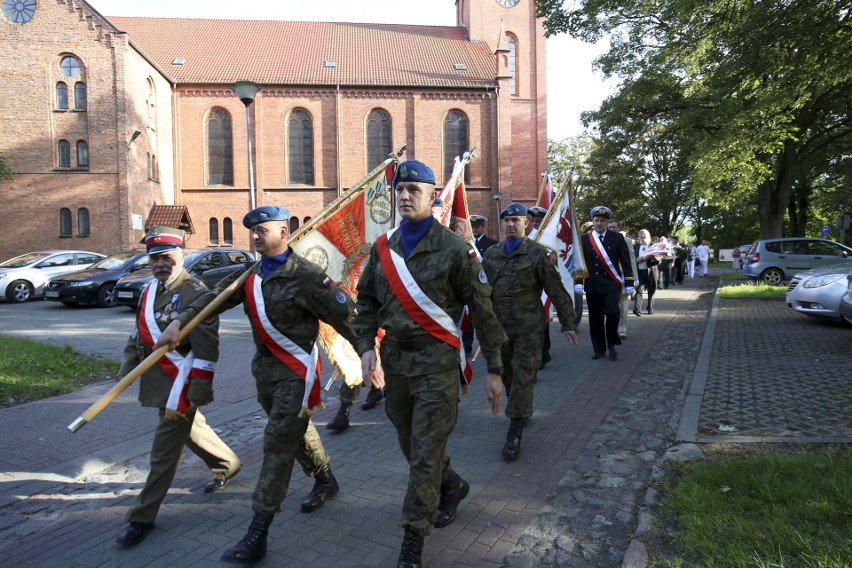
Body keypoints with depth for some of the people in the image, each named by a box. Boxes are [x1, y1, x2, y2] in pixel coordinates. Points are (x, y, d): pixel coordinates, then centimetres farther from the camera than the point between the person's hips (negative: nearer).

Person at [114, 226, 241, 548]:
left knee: (165, 450, 1)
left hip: (180, 385, -9)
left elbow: (206, 351, -20)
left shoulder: (196, 295, -18)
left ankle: (143, 517, 14)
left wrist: (197, 393, -21)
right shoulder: (150, 292, 9)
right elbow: (139, 335, 20)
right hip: (158, 382, 9)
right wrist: (126, 370, 13)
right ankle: (227, 464, 45)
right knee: (190, 429, 24)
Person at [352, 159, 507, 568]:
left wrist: (494, 370, -6)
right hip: (395, 361, 6)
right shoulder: (382, 248, 6)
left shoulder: (454, 249, -9)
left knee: (425, 452, 0)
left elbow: (482, 311, -7)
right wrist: (366, 347, -1)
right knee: (411, 445, 19)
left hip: (436, 363, -5)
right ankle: (452, 487, 47)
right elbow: (367, 300, 14)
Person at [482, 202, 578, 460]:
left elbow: (557, 291, -3)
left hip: (528, 328, -4)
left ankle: (515, 431, 4)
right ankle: (523, 411, 40)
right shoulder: (491, 254, 6)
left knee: (523, 377, -4)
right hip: (499, 327, 4)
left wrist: (568, 323, -2)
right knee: (507, 375, 16)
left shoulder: (537, 253, -6)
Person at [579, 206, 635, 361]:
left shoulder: (617, 238, 4)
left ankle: (612, 345, 6)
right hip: (592, 285, 2)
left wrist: (629, 283, -3)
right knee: (595, 318, 6)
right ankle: (599, 348, 19)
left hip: (611, 284, -1)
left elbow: (625, 262, 3)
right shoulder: (584, 239, 5)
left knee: (612, 312, -16)